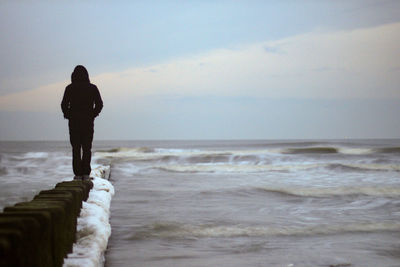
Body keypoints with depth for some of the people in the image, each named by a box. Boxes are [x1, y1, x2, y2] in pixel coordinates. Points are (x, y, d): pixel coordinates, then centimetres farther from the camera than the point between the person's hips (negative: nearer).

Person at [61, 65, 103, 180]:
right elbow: (99, 104, -2)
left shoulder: (70, 88, -2)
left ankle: (78, 174, -2)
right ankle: (86, 174, 0)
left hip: (74, 121, -1)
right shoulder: (92, 88, 1)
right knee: (87, 148, 7)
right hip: (88, 122, 1)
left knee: (76, 148, 4)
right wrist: (92, 115, 10)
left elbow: (64, 105, -7)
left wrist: (68, 115, 8)